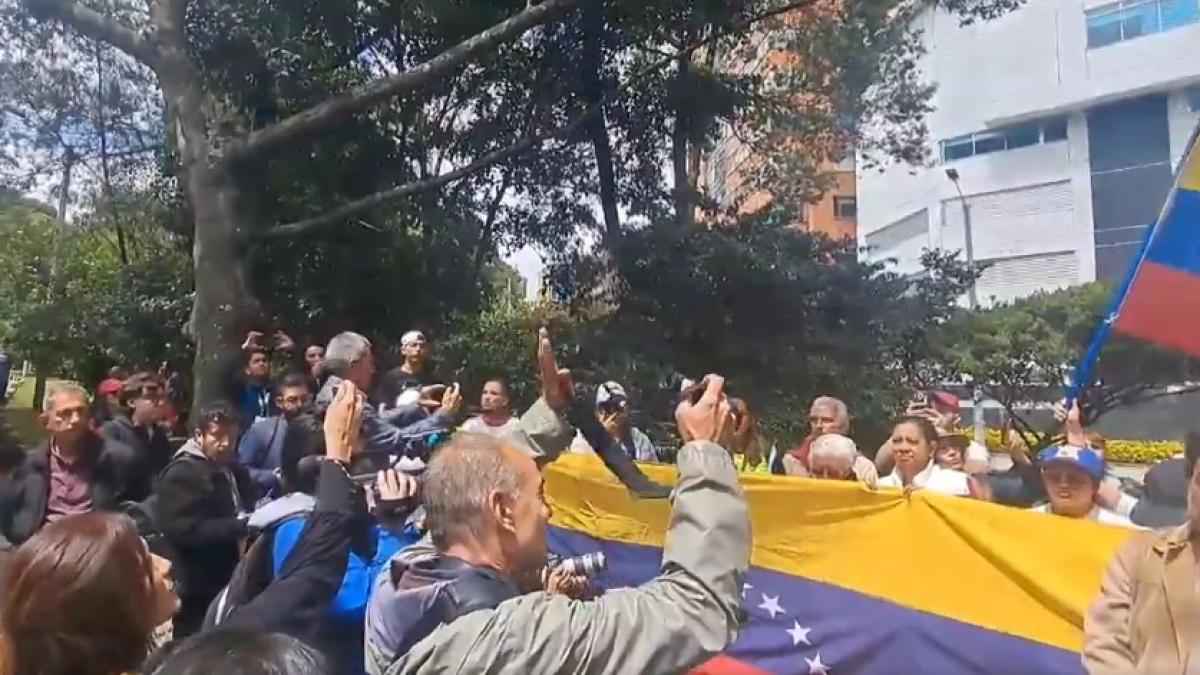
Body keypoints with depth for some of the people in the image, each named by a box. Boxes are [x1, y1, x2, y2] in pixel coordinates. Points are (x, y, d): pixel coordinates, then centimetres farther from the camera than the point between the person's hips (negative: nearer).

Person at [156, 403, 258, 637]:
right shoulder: (182, 473, -12)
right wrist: (240, 526, -25)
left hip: (231, 581, 8)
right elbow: (184, 530, -21)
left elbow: (249, 508, 19)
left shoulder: (234, 470, 15)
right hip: (199, 590, -8)